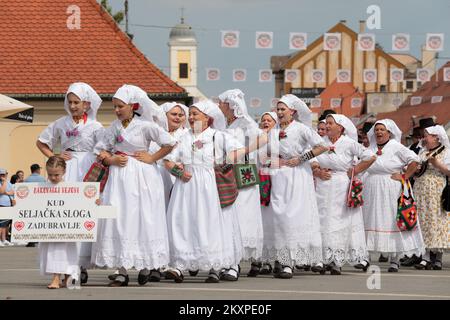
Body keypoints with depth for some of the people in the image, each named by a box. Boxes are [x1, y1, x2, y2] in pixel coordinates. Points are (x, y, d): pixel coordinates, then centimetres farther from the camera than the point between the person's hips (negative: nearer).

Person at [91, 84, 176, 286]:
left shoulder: (145, 126, -6)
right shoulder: (114, 127, 8)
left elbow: (170, 143, -4)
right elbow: (100, 150, 13)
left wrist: (151, 158, -6)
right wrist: (111, 159, -5)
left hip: (141, 178, -4)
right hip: (119, 176, 4)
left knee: (142, 220, -1)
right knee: (118, 220, -4)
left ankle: (146, 265, 11)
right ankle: (122, 271, -4)